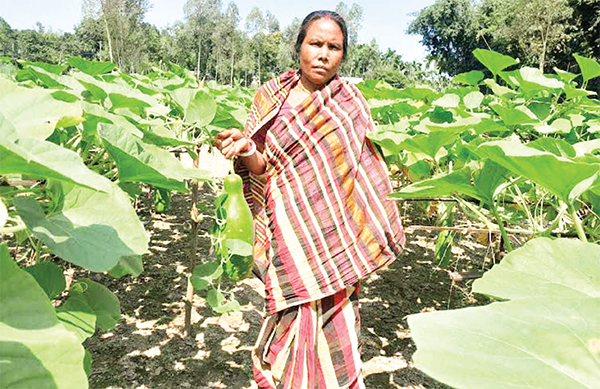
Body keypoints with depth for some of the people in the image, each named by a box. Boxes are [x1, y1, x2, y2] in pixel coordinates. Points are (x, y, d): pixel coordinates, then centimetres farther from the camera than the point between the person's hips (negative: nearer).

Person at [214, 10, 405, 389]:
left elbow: (365, 176, 8)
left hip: (335, 235, 0)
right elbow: (262, 169, 1)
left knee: (333, 317, 3)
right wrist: (246, 150, -22)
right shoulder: (272, 96, 4)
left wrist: (366, 241, 4)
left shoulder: (350, 103, 4)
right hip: (289, 230, 0)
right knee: (297, 319, 2)